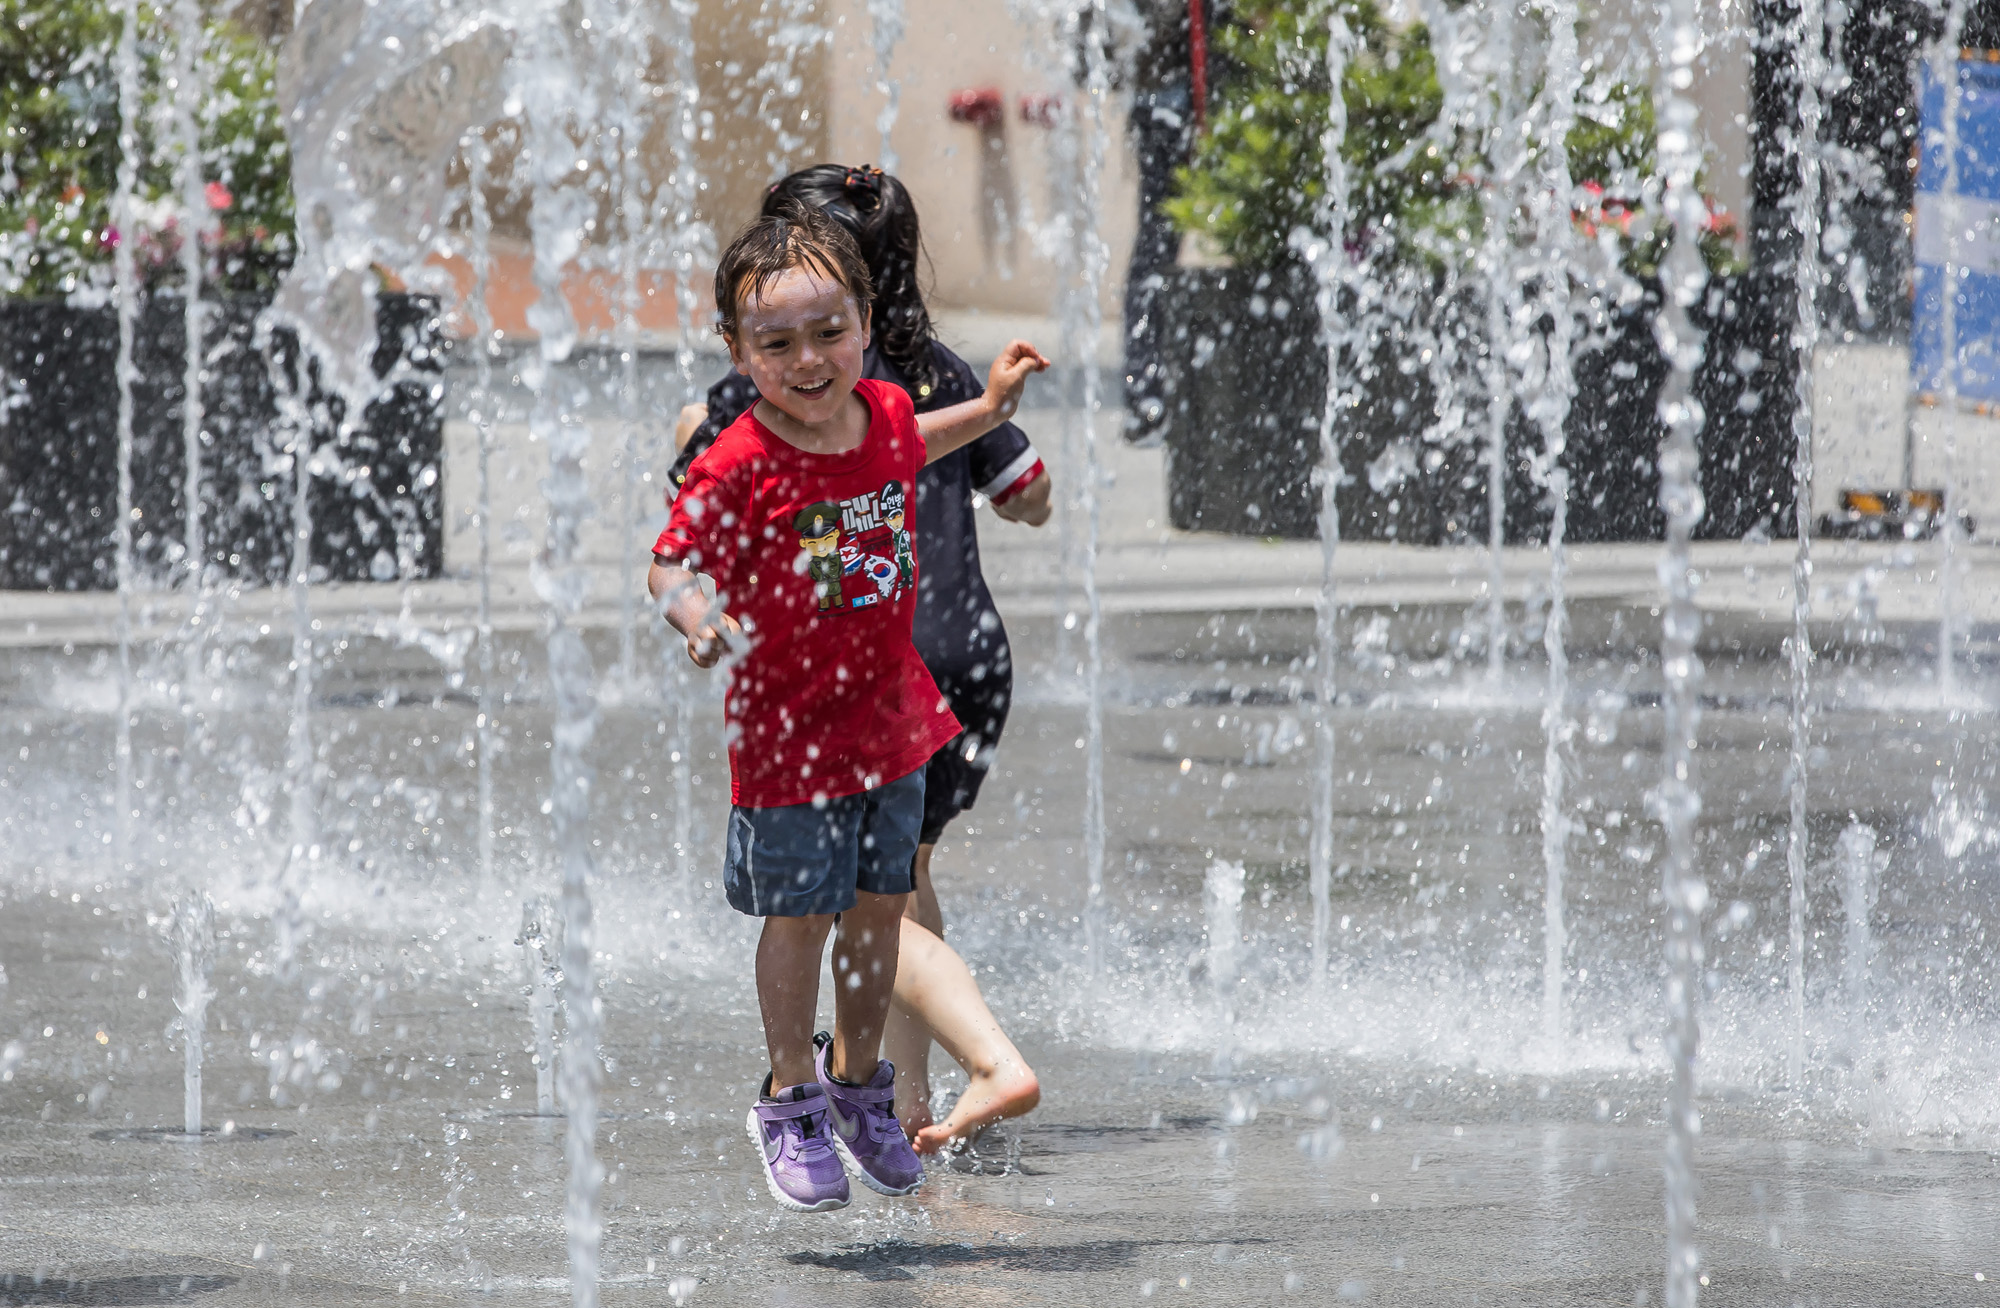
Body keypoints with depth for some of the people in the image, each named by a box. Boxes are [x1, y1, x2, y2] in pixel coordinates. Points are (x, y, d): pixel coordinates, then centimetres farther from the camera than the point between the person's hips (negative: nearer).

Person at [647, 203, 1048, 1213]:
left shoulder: (886, 413, -5)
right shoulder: (737, 468, -23)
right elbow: (670, 568, -19)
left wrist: (990, 407, 19)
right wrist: (700, 620, -38)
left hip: (889, 713, 5)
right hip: (788, 732, -5)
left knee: (879, 909, 15)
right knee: (799, 919, 6)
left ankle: (857, 1078, 35)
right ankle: (790, 1102, 24)